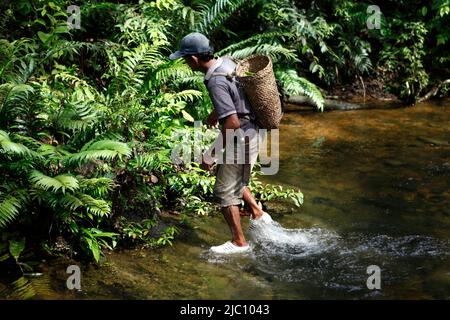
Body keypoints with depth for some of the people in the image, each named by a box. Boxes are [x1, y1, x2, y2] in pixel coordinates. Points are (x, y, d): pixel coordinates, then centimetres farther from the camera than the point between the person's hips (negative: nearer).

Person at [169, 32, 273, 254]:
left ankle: (239, 242, 17)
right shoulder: (227, 63, 0)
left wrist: (210, 155, -24)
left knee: (224, 192, 5)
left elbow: (232, 123, -32)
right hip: (250, 134, 9)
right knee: (234, 181, 29)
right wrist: (217, 112, 34)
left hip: (240, 140, -9)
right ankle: (257, 214, 40)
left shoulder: (216, 82, -28)